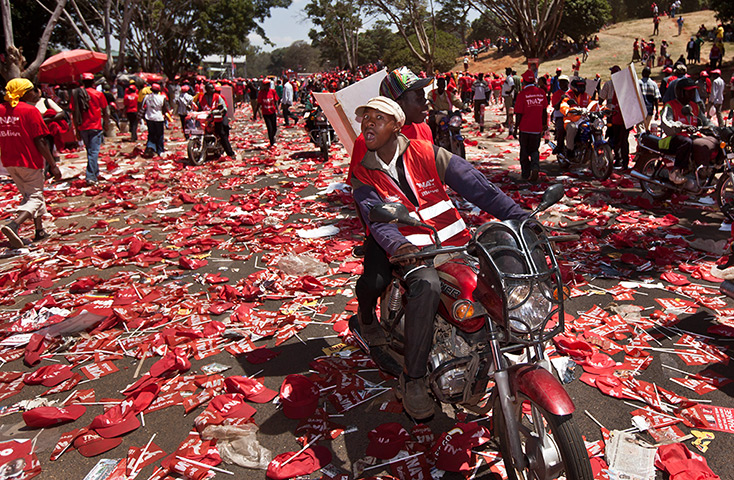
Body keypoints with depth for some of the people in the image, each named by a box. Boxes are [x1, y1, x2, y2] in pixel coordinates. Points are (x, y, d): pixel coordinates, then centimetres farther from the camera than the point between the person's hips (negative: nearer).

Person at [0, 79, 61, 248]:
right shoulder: (30, 110, -13)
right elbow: (39, 141, -15)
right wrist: (53, 165, -12)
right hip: (29, 161, -7)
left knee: (29, 194, 21)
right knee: (35, 197, 0)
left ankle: (39, 230, 26)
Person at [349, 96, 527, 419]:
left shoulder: (426, 153, 5)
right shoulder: (363, 175, 6)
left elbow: (476, 186, -2)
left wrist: (519, 217, -12)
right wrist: (396, 245, -36)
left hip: (455, 241, 3)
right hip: (411, 250, -2)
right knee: (427, 286, -35)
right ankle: (413, 379, -21)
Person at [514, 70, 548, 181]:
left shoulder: (522, 94, -12)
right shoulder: (541, 92, 1)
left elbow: (518, 114, -11)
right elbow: (544, 111, 10)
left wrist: (516, 126, 3)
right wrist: (544, 125, 21)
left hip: (525, 128, -3)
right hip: (537, 128, 3)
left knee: (524, 151, 11)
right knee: (534, 150, 15)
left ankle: (526, 174, 17)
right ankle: (535, 166, -12)